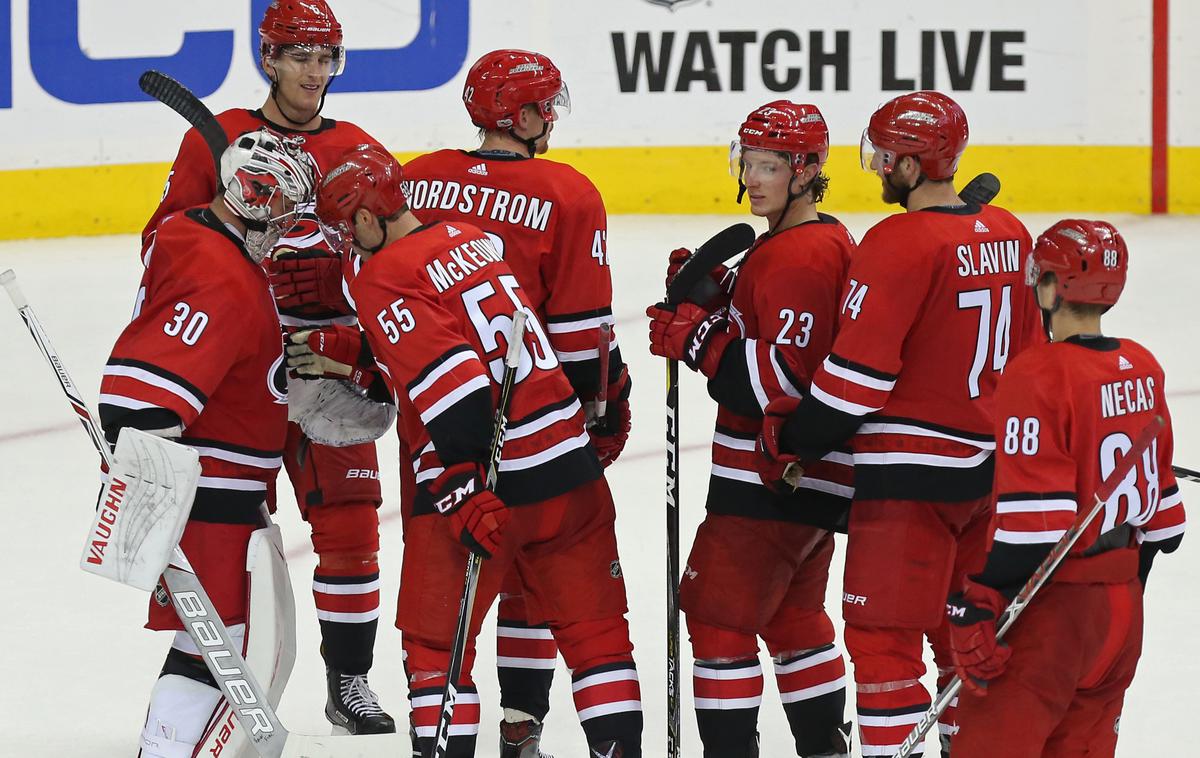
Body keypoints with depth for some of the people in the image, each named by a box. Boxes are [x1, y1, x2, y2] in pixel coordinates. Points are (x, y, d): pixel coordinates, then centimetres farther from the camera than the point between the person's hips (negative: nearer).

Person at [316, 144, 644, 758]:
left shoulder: (384, 277, -10)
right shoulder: (469, 239, 14)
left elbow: (448, 379, -20)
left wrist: (464, 492, -22)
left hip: (482, 479, -7)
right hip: (569, 469, 7)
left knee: (434, 640, 7)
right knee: (594, 627, 13)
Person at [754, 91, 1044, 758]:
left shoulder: (900, 243, -17)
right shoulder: (1009, 234, 7)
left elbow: (860, 372, -19)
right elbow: (1032, 353, 16)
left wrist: (793, 441, -7)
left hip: (913, 476, -8)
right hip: (991, 469, 8)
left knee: (883, 637, -3)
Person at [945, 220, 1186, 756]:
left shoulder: (1038, 376, -19)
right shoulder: (1142, 369, 6)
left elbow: (1032, 526, -23)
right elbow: (1161, 497, 15)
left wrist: (976, 606, -19)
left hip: (1054, 610, -8)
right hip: (1123, 602, 8)